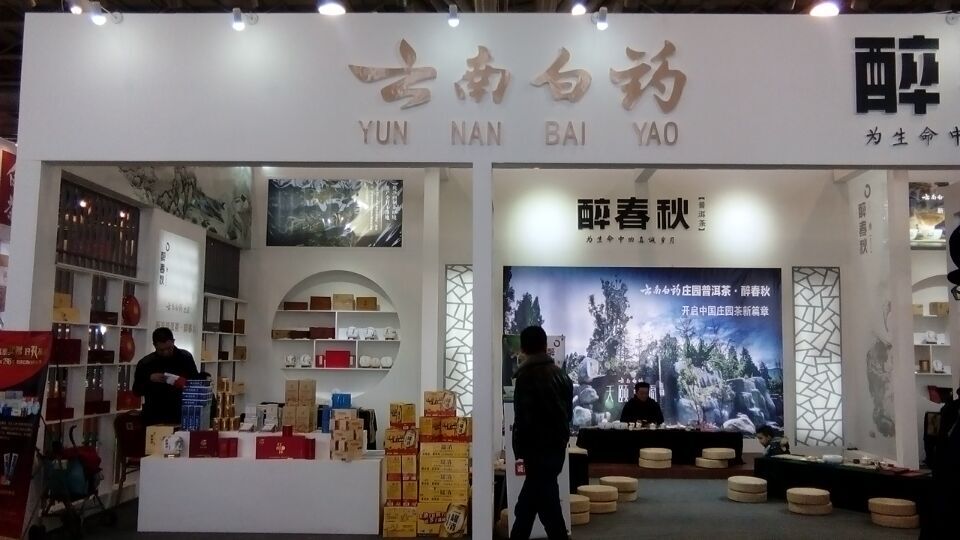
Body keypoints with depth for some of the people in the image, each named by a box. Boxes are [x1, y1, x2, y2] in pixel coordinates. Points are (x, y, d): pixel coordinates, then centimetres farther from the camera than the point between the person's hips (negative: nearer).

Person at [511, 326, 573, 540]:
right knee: (526, 505, 19)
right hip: (557, 446, 8)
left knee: (548, 508, -4)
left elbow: (523, 418, -17)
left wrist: (520, 451, -9)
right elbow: (568, 412, 15)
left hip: (539, 449, -8)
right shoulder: (561, 374, 10)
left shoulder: (527, 376, -13)